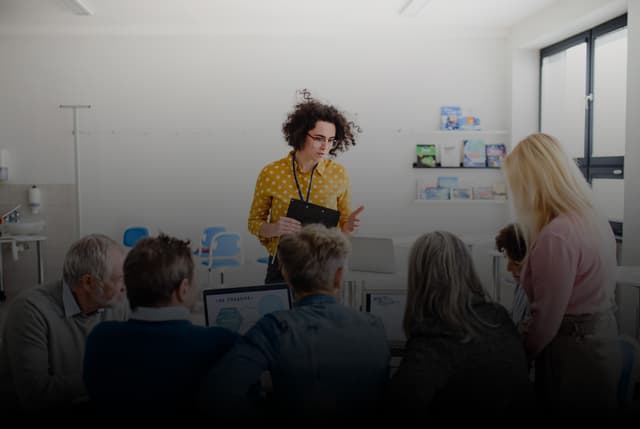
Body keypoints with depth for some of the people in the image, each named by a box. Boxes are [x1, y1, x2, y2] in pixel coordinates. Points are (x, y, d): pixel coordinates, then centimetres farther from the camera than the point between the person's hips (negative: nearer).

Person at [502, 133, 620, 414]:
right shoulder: (595, 220, 3)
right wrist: (526, 273, 19)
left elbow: (545, 321, -21)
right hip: (602, 346, 9)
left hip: (573, 357, -9)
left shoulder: (556, 235, -26)